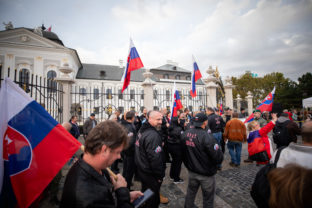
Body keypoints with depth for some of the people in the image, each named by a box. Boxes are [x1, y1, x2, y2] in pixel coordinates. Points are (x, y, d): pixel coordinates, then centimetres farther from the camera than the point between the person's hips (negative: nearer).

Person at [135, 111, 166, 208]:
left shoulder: (142, 130, 4)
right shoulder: (153, 135, -27)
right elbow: (155, 158, -27)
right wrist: (160, 175, -15)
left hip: (141, 169, 9)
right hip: (150, 174, -9)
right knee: (153, 199, 11)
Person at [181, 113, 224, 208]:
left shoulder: (185, 134, -9)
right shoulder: (207, 137, -28)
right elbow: (219, 157, -23)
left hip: (191, 171, 5)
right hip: (206, 174, -5)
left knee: (190, 192, 25)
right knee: (208, 198, 17)